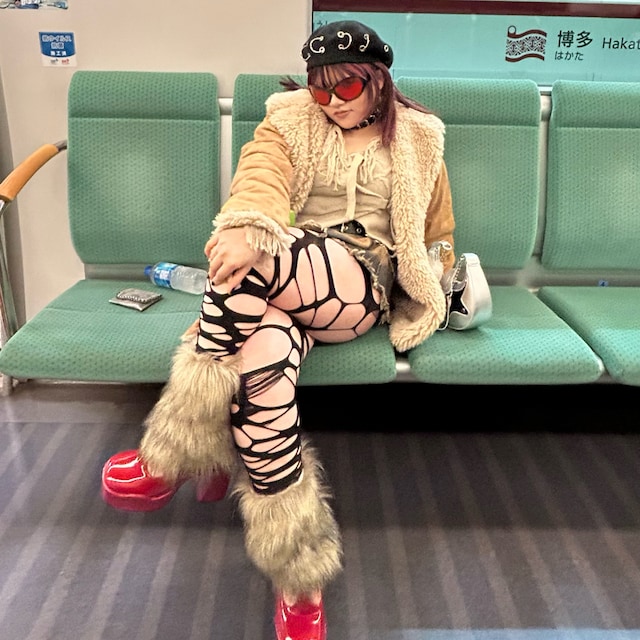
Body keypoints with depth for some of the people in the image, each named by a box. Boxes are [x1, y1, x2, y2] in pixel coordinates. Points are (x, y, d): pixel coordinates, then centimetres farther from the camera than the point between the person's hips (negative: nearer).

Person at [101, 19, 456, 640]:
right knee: (260, 357, -37)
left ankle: (173, 454, -22)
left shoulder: (417, 142, 18)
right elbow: (260, 177, -11)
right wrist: (248, 229, -35)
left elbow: (437, 237, 26)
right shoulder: (290, 124, 14)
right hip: (285, 282, 2)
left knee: (259, 263, -35)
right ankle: (299, 572, -23)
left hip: (365, 286, -1)